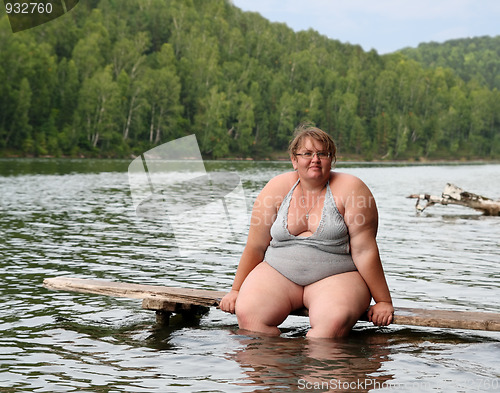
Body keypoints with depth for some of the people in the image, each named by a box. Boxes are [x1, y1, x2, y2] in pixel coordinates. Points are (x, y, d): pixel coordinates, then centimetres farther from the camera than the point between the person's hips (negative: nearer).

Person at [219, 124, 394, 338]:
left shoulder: (351, 189, -5)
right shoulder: (277, 187, 2)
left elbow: (364, 251, -6)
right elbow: (255, 247, 9)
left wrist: (383, 301, -6)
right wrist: (236, 290, 13)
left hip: (336, 275, -2)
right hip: (278, 271, 3)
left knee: (335, 320, -34)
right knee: (247, 313, -25)